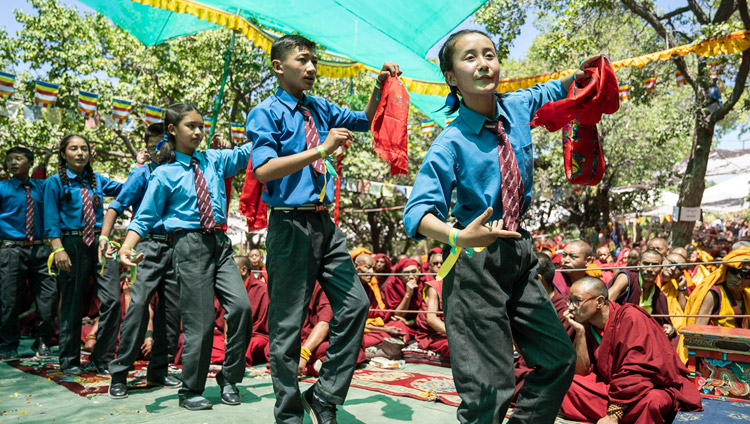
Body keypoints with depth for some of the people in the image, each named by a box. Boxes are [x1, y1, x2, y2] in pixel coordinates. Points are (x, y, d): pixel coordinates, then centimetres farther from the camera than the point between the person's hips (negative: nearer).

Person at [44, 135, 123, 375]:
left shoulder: (96, 180, 14)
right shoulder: (55, 182, 3)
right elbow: (51, 220, -3)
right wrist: (58, 249, -14)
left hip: (100, 242, 3)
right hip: (72, 244, -3)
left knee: (112, 299, -6)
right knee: (72, 304, 5)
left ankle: (102, 359, 8)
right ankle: (69, 361, 22)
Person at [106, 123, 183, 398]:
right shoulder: (143, 173, 3)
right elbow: (118, 205, -2)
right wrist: (104, 236, -15)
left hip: (176, 248, 4)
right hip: (149, 245, -3)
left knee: (173, 308, 5)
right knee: (139, 304, -11)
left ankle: (158, 370, 17)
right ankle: (119, 373, -1)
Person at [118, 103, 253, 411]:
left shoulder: (214, 160, 12)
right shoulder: (164, 174, 2)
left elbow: (246, 153, 8)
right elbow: (145, 218, 1)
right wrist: (127, 247, -14)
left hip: (220, 243, 4)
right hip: (190, 246, -4)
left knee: (241, 307, -11)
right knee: (200, 321, -2)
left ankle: (229, 378, 10)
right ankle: (191, 391, 17)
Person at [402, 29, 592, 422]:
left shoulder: (516, 108, 2)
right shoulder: (451, 143, -15)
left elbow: (547, 92, 26)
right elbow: (418, 213, -21)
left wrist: (578, 75, 6)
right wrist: (458, 237, -39)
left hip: (519, 252, 7)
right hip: (476, 262, -7)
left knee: (559, 359, 15)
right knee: (488, 389, -4)